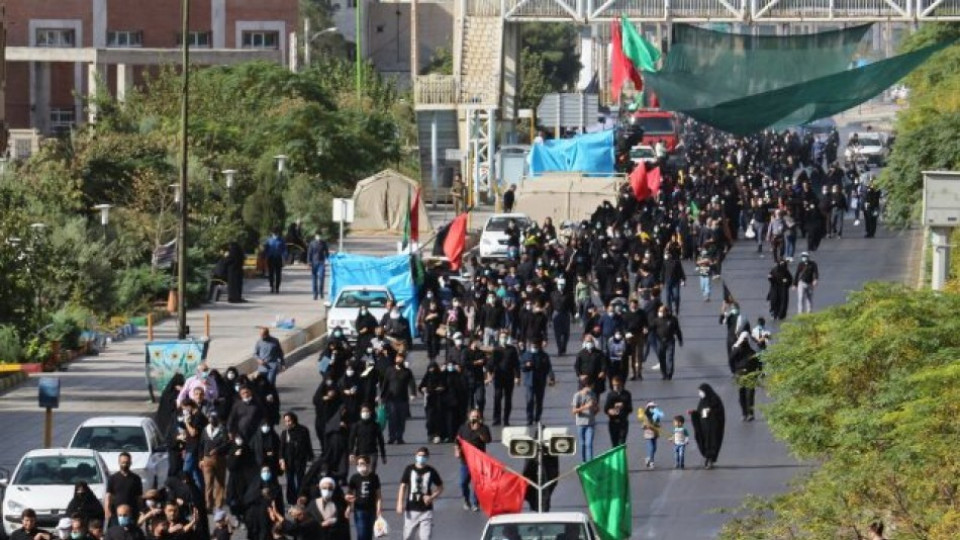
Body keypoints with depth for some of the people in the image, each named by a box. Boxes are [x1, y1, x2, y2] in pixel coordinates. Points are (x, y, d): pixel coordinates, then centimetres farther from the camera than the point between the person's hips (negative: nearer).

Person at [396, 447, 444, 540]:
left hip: (426, 510, -1)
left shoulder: (431, 471, 0)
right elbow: (403, 486, 2)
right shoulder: (409, 469, 0)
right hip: (411, 509, 1)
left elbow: (440, 488, 9)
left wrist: (432, 497, -9)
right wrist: (400, 504, -7)